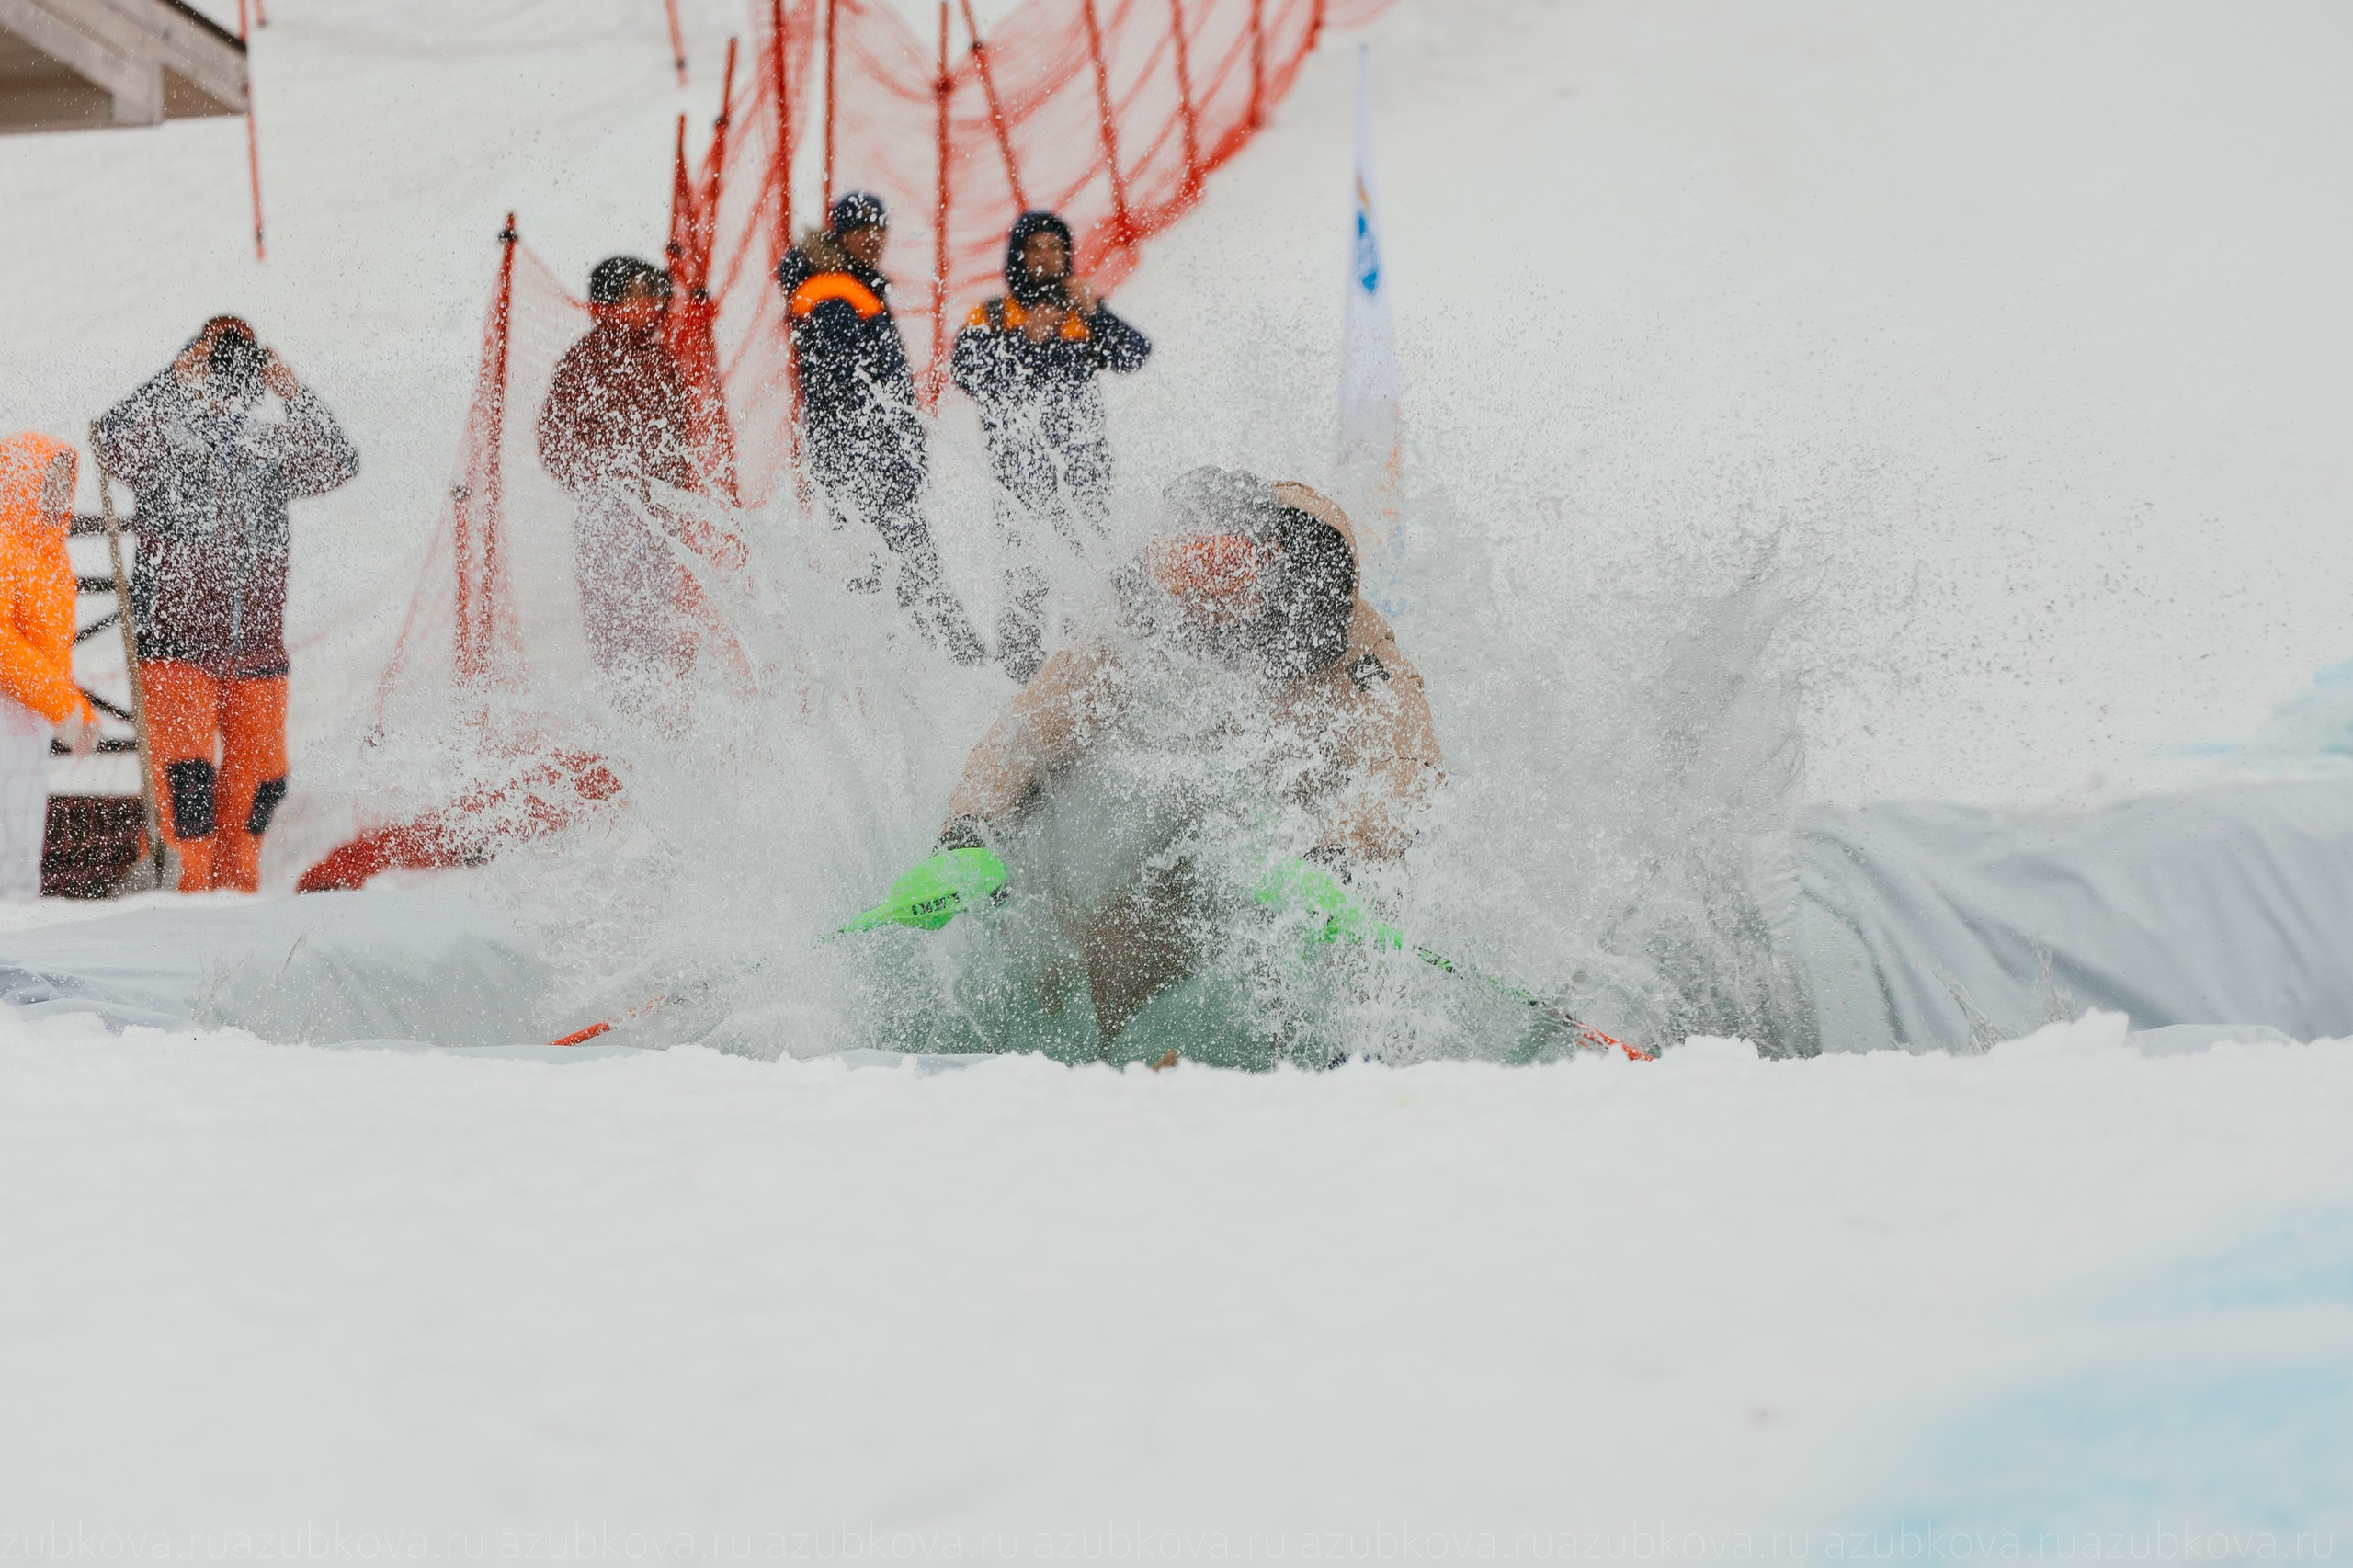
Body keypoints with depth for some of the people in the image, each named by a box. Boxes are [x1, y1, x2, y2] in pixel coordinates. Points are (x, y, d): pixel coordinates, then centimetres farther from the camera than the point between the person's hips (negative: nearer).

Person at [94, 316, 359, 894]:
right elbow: (112, 443, -19)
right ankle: (188, 883, -5)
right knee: (186, 762, -12)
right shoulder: (161, 439, 0)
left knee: (259, 770, 8)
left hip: (257, 646, 4)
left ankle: (237, 880, 24)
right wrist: (176, 381, -21)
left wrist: (295, 394, -6)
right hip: (178, 641, -4)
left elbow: (339, 462, 3)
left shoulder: (272, 446, 11)